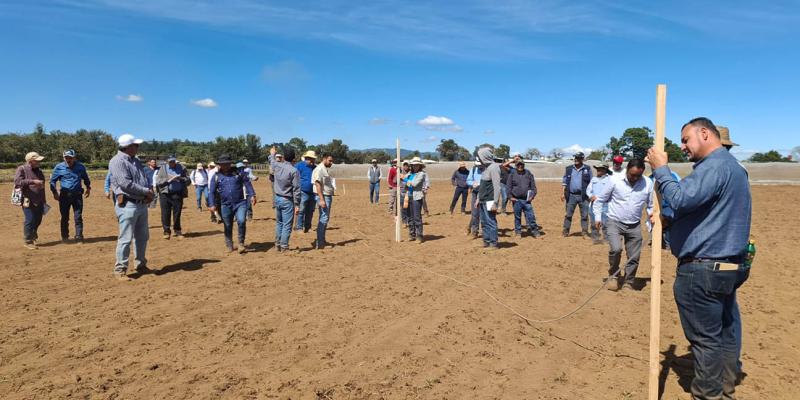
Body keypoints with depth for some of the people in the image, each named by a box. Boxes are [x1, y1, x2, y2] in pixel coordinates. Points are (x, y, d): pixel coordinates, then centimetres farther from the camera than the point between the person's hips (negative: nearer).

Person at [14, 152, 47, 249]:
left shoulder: (39, 171, 15)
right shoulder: (22, 169, -6)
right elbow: (17, 181, -21)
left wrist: (44, 200, 24)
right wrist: (33, 181, -29)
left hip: (39, 201, 7)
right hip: (28, 201, -6)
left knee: (38, 220, 11)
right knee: (30, 221, -5)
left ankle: (34, 237, 30)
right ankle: (28, 242, 6)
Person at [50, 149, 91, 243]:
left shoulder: (80, 167, 5)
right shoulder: (59, 167, 1)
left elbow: (85, 178, 24)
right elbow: (52, 180, 9)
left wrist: (88, 187, 18)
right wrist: (54, 192, 2)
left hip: (77, 195, 0)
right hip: (64, 195, 0)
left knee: (78, 217, -1)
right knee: (65, 217, 8)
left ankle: (79, 237, 3)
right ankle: (64, 237, 19)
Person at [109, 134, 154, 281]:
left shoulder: (136, 161, 17)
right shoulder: (117, 161, -11)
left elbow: (145, 180, 19)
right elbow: (125, 183, -20)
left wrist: (151, 192, -1)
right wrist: (146, 191, -14)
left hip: (142, 204, 9)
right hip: (127, 205, -9)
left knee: (143, 237, 16)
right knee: (126, 239, -6)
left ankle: (140, 265, 29)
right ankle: (120, 269, 4)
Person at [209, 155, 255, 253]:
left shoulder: (239, 172, 3)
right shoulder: (216, 176, 5)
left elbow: (247, 183, 5)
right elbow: (212, 191, 7)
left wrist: (252, 195, -5)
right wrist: (213, 205, 0)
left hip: (240, 203, -2)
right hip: (225, 205, 2)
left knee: (241, 221, -20)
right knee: (228, 226, 10)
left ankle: (241, 243, -3)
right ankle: (230, 246, 28)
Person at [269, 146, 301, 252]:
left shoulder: (277, 166, -1)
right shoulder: (294, 171, -17)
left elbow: (272, 161, 25)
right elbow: (296, 189, -17)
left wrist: (272, 154, 48)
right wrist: (297, 205, -11)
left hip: (277, 198, 6)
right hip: (287, 200, -6)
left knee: (279, 223, 19)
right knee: (287, 225, 0)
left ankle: (278, 244, 26)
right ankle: (284, 246, 1)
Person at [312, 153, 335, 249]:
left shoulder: (325, 169, 17)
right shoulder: (319, 169, -13)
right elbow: (318, 184, -20)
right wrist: (321, 200, -25)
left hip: (328, 196, 11)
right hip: (323, 196, -10)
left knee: (325, 218, 15)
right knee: (324, 218, -12)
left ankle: (322, 240, 25)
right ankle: (319, 243, -10)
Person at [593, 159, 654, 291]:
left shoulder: (648, 183, -4)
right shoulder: (615, 180, -11)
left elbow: (651, 204, 11)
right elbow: (600, 199, 0)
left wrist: (652, 213, -9)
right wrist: (598, 217, -3)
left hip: (634, 225, 3)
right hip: (614, 222, -3)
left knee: (634, 257, 5)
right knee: (616, 249, -24)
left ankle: (628, 283, 25)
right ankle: (614, 276, 2)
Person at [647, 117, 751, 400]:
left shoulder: (714, 166, -16)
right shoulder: (733, 166, 19)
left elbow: (681, 199, -29)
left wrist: (660, 169, -16)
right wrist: (668, 221, 13)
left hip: (703, 270, -10)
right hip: (729, 266, 10)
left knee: (705, 337, 0)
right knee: (727, 331, 16)